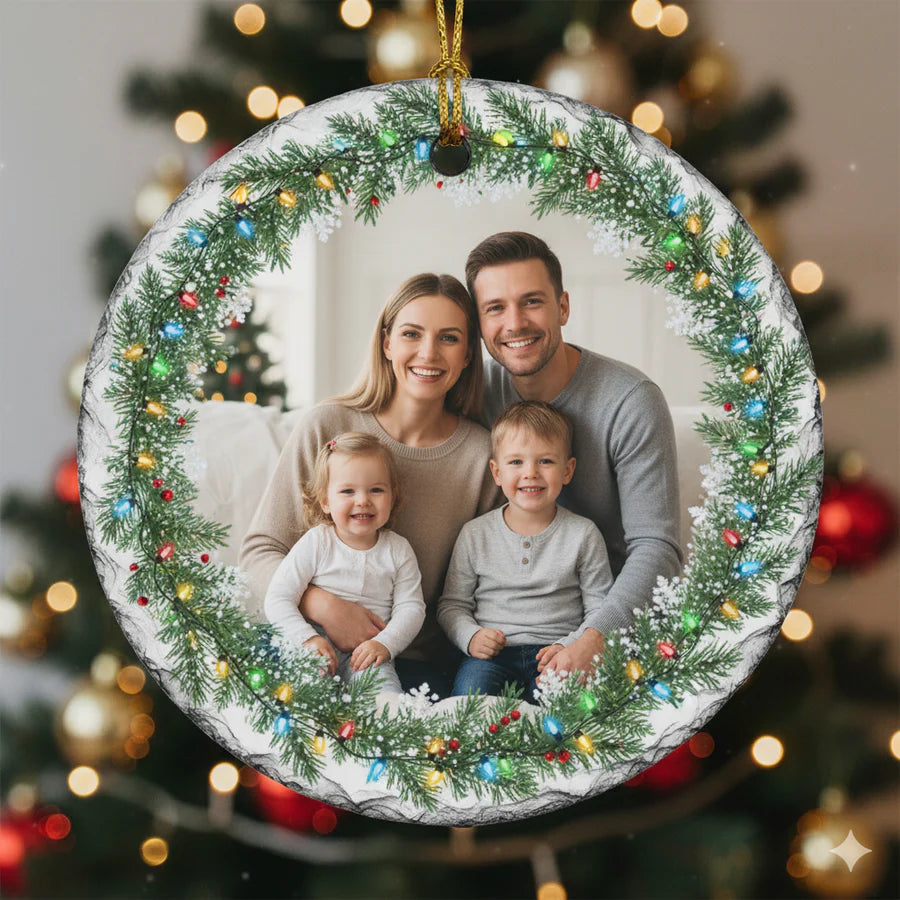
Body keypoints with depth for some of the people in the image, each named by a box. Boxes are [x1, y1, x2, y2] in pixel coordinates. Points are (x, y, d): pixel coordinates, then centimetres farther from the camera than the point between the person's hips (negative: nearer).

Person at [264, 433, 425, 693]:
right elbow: (278, 599, -3)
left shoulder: (398, 550, 8)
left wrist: (384, 643, -14)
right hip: (318, 647, 0)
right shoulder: (315, 543, 1)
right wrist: (308, 638, -18)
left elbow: (411, 607, 4)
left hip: (367, 653, 0)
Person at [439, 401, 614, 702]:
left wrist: (574, 647, -12)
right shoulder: (475, 534, 7)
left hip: (554, 651, 0)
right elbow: (452, 605, 12)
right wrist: (471, 637, -8)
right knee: (470, 688, -30)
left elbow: (601, 608, 5)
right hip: (493, 654, 1)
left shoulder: (583, 534, 4)